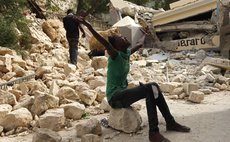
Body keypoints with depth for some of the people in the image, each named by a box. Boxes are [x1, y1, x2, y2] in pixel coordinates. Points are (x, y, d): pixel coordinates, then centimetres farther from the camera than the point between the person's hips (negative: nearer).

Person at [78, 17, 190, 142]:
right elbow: (105, 43, -34)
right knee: (150, 90, -23)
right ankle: (153, 132, -27)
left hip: (123, 93, 8)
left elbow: (140, 44, 29)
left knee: (153, 86, -3)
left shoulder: (127, 53, 9)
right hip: (115, 97, -8)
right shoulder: (115, 55, -14)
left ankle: (170, 122, 2)